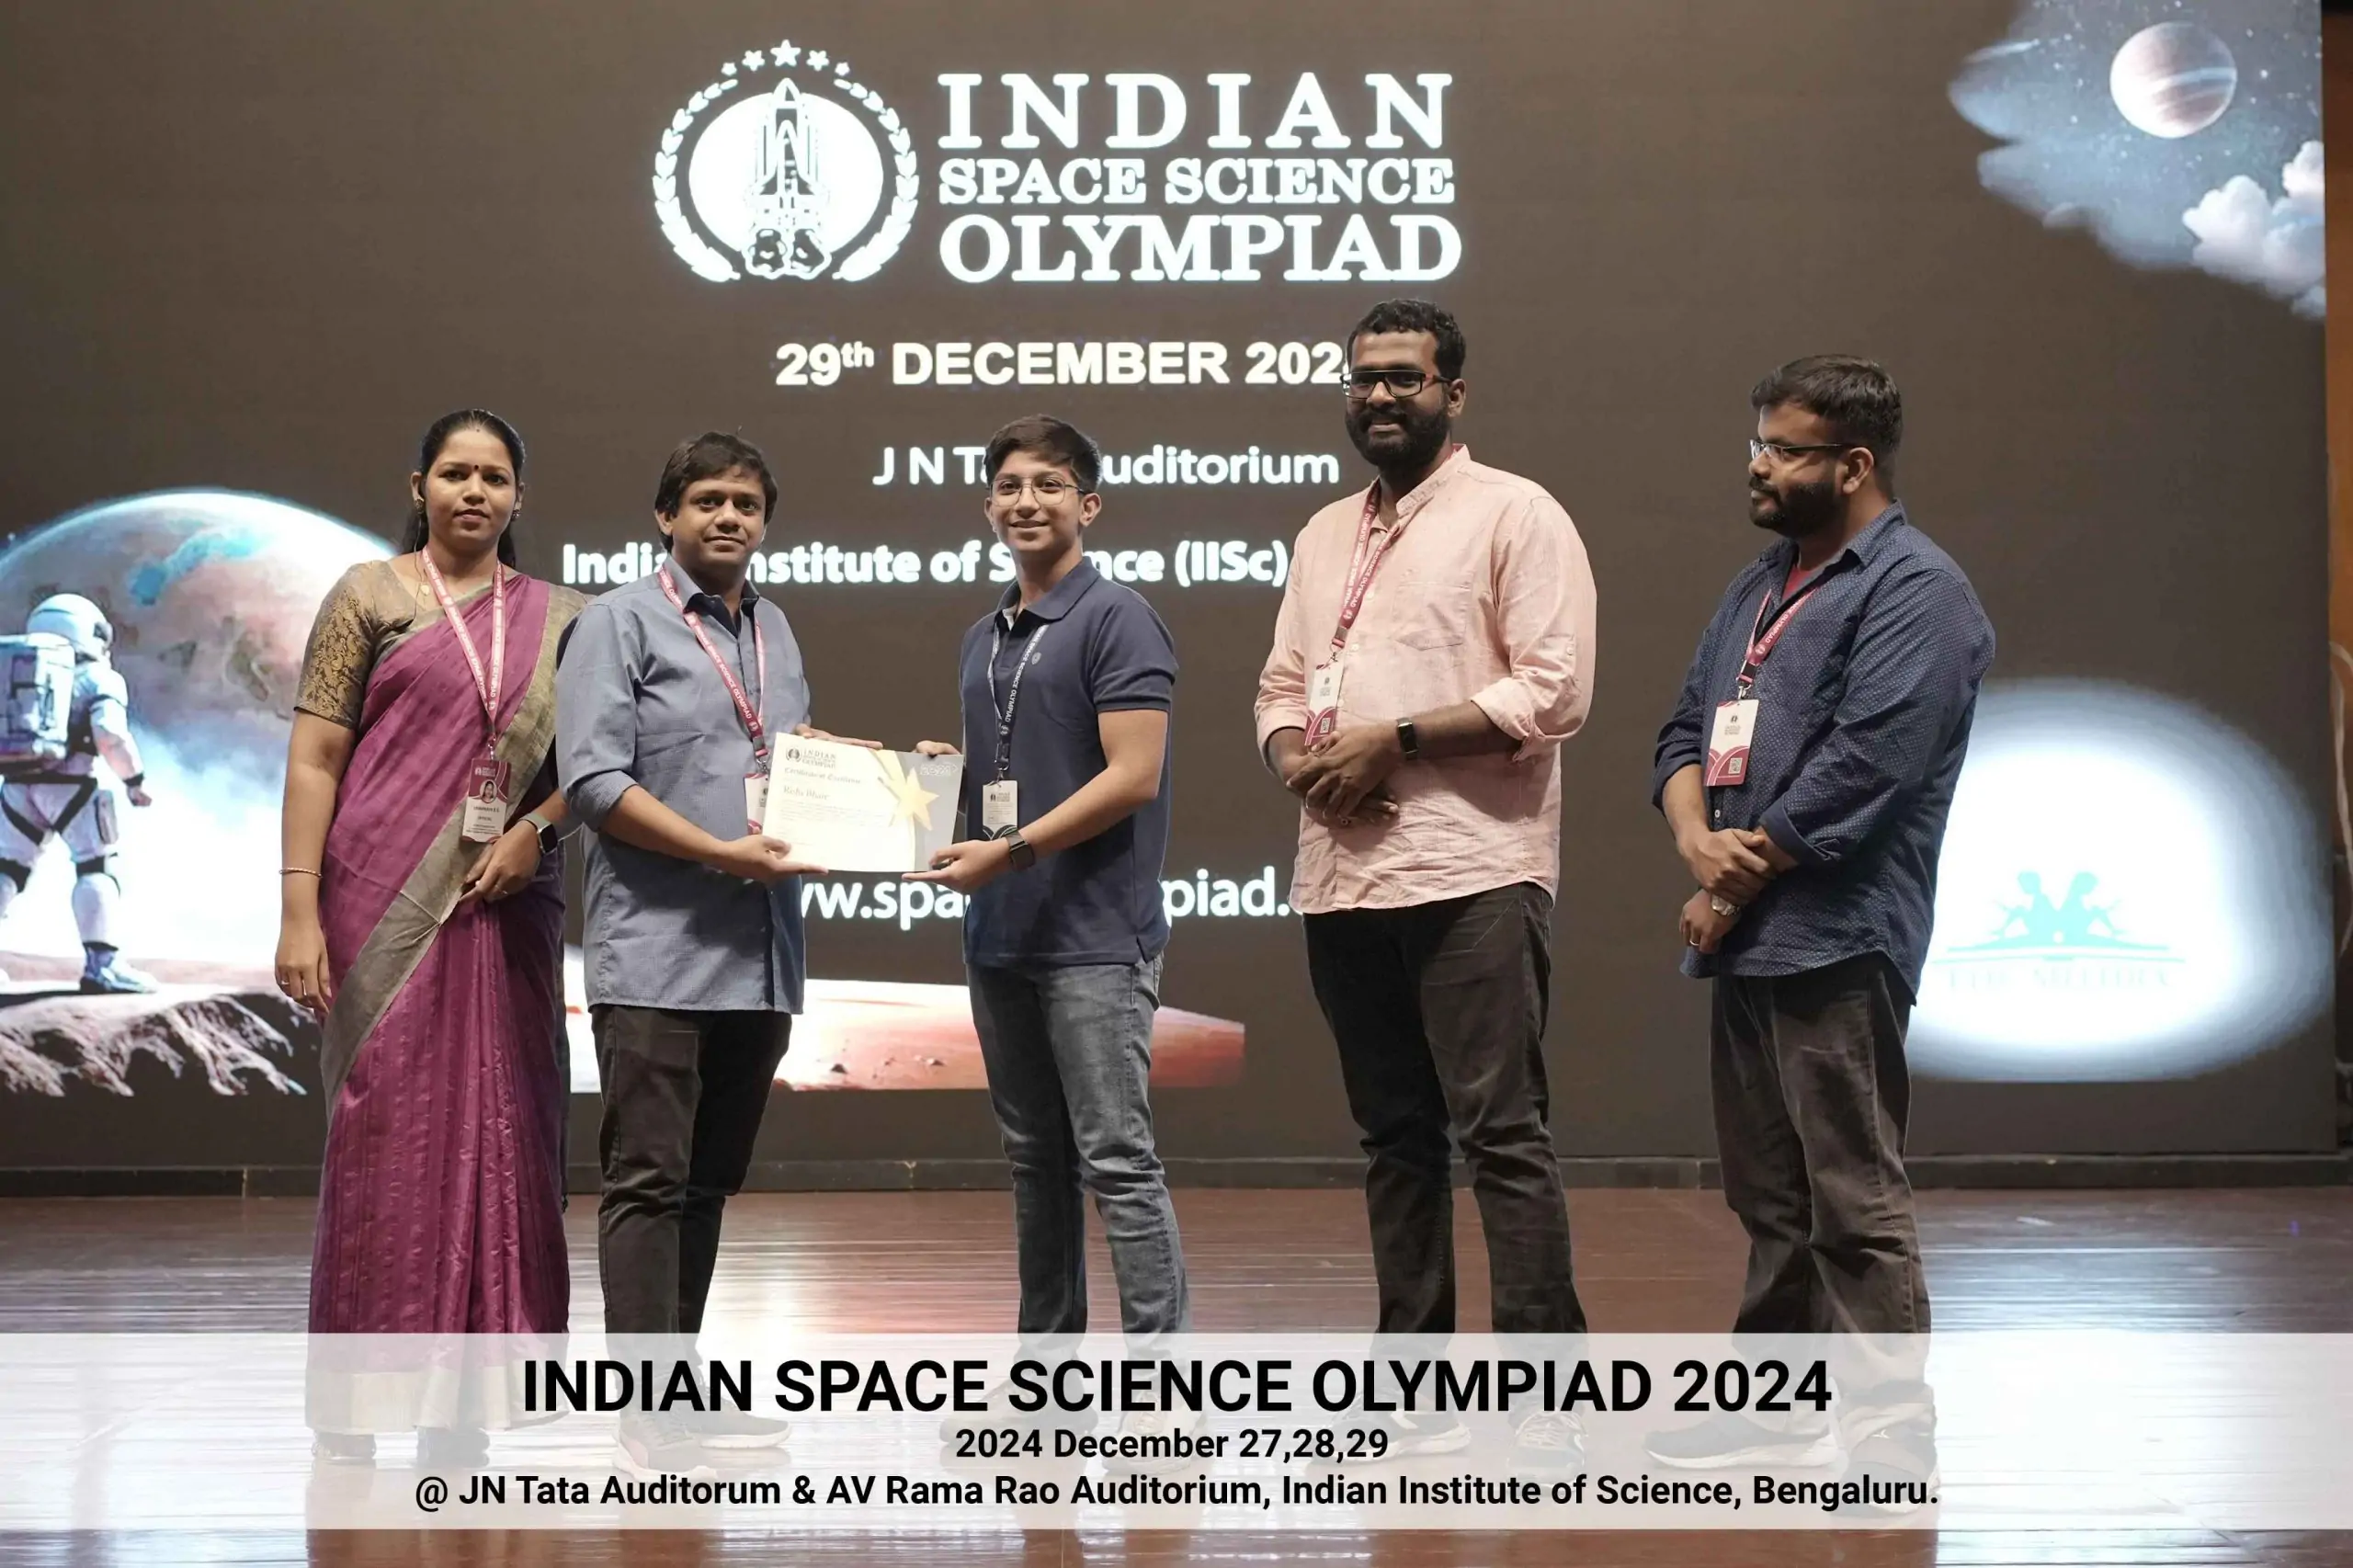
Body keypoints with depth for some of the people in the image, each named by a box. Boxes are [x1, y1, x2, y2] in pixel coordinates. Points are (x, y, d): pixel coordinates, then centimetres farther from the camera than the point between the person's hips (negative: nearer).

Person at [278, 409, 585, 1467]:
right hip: (387, 903, -3)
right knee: (383, 1133, -3)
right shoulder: (370, 597, 4)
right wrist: (299, 912, -9)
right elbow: (313, 758, -1)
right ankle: (355, 1411, 3)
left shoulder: (556, 618, 13)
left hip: (507, 906, 3)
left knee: (496, 1136, 2)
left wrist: (535, 829, -8)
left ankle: (461, 1401, 9)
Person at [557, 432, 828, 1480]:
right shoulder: (621, 624, -2)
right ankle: (646, 1415, -10)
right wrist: (724, 853, -18)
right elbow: (594, 780, -12)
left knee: (710, 1183, 11)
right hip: (657, 950, -7)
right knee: (648, 1179, -9)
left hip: (761, 952, 7)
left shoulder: (775, 632, 18)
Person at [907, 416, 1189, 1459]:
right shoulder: (984, 641, 18)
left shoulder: (1115, 620, -7)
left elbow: (1132, 776, -15)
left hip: (1093, 934, -8)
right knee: (1036, 1160, 12)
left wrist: (1009, 851, -19)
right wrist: (939, 768, 6)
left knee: (1115, 1159, -9)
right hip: (1001, 939, 8)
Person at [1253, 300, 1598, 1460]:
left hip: (1469, 874, -7)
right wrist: (1297, 759, -2)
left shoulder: (1515, 515, -2)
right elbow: (1280, 689, 21)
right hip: (1343, 876, 7)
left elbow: (1553, 691, -11)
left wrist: (1393, 740, -14)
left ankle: (1541, 1399, -5)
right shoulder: (1324, 536, 20)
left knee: (1499, 1132, -9)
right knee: (1395, 1137, 11)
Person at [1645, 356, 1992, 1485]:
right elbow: (1687, 733, 18)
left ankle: (1888, 1435, -4)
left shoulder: (1913, 590, -9)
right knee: (1769, 1197, 15)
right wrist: (1697, 842, -3)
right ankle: (1775, 1408, 23)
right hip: (1748, 942, 9)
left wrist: (1738, 883, -10)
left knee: (1853, 1200, -8)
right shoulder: (1763, 585, 20)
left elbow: (1858, 774, -17)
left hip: (1835, 942, -9)